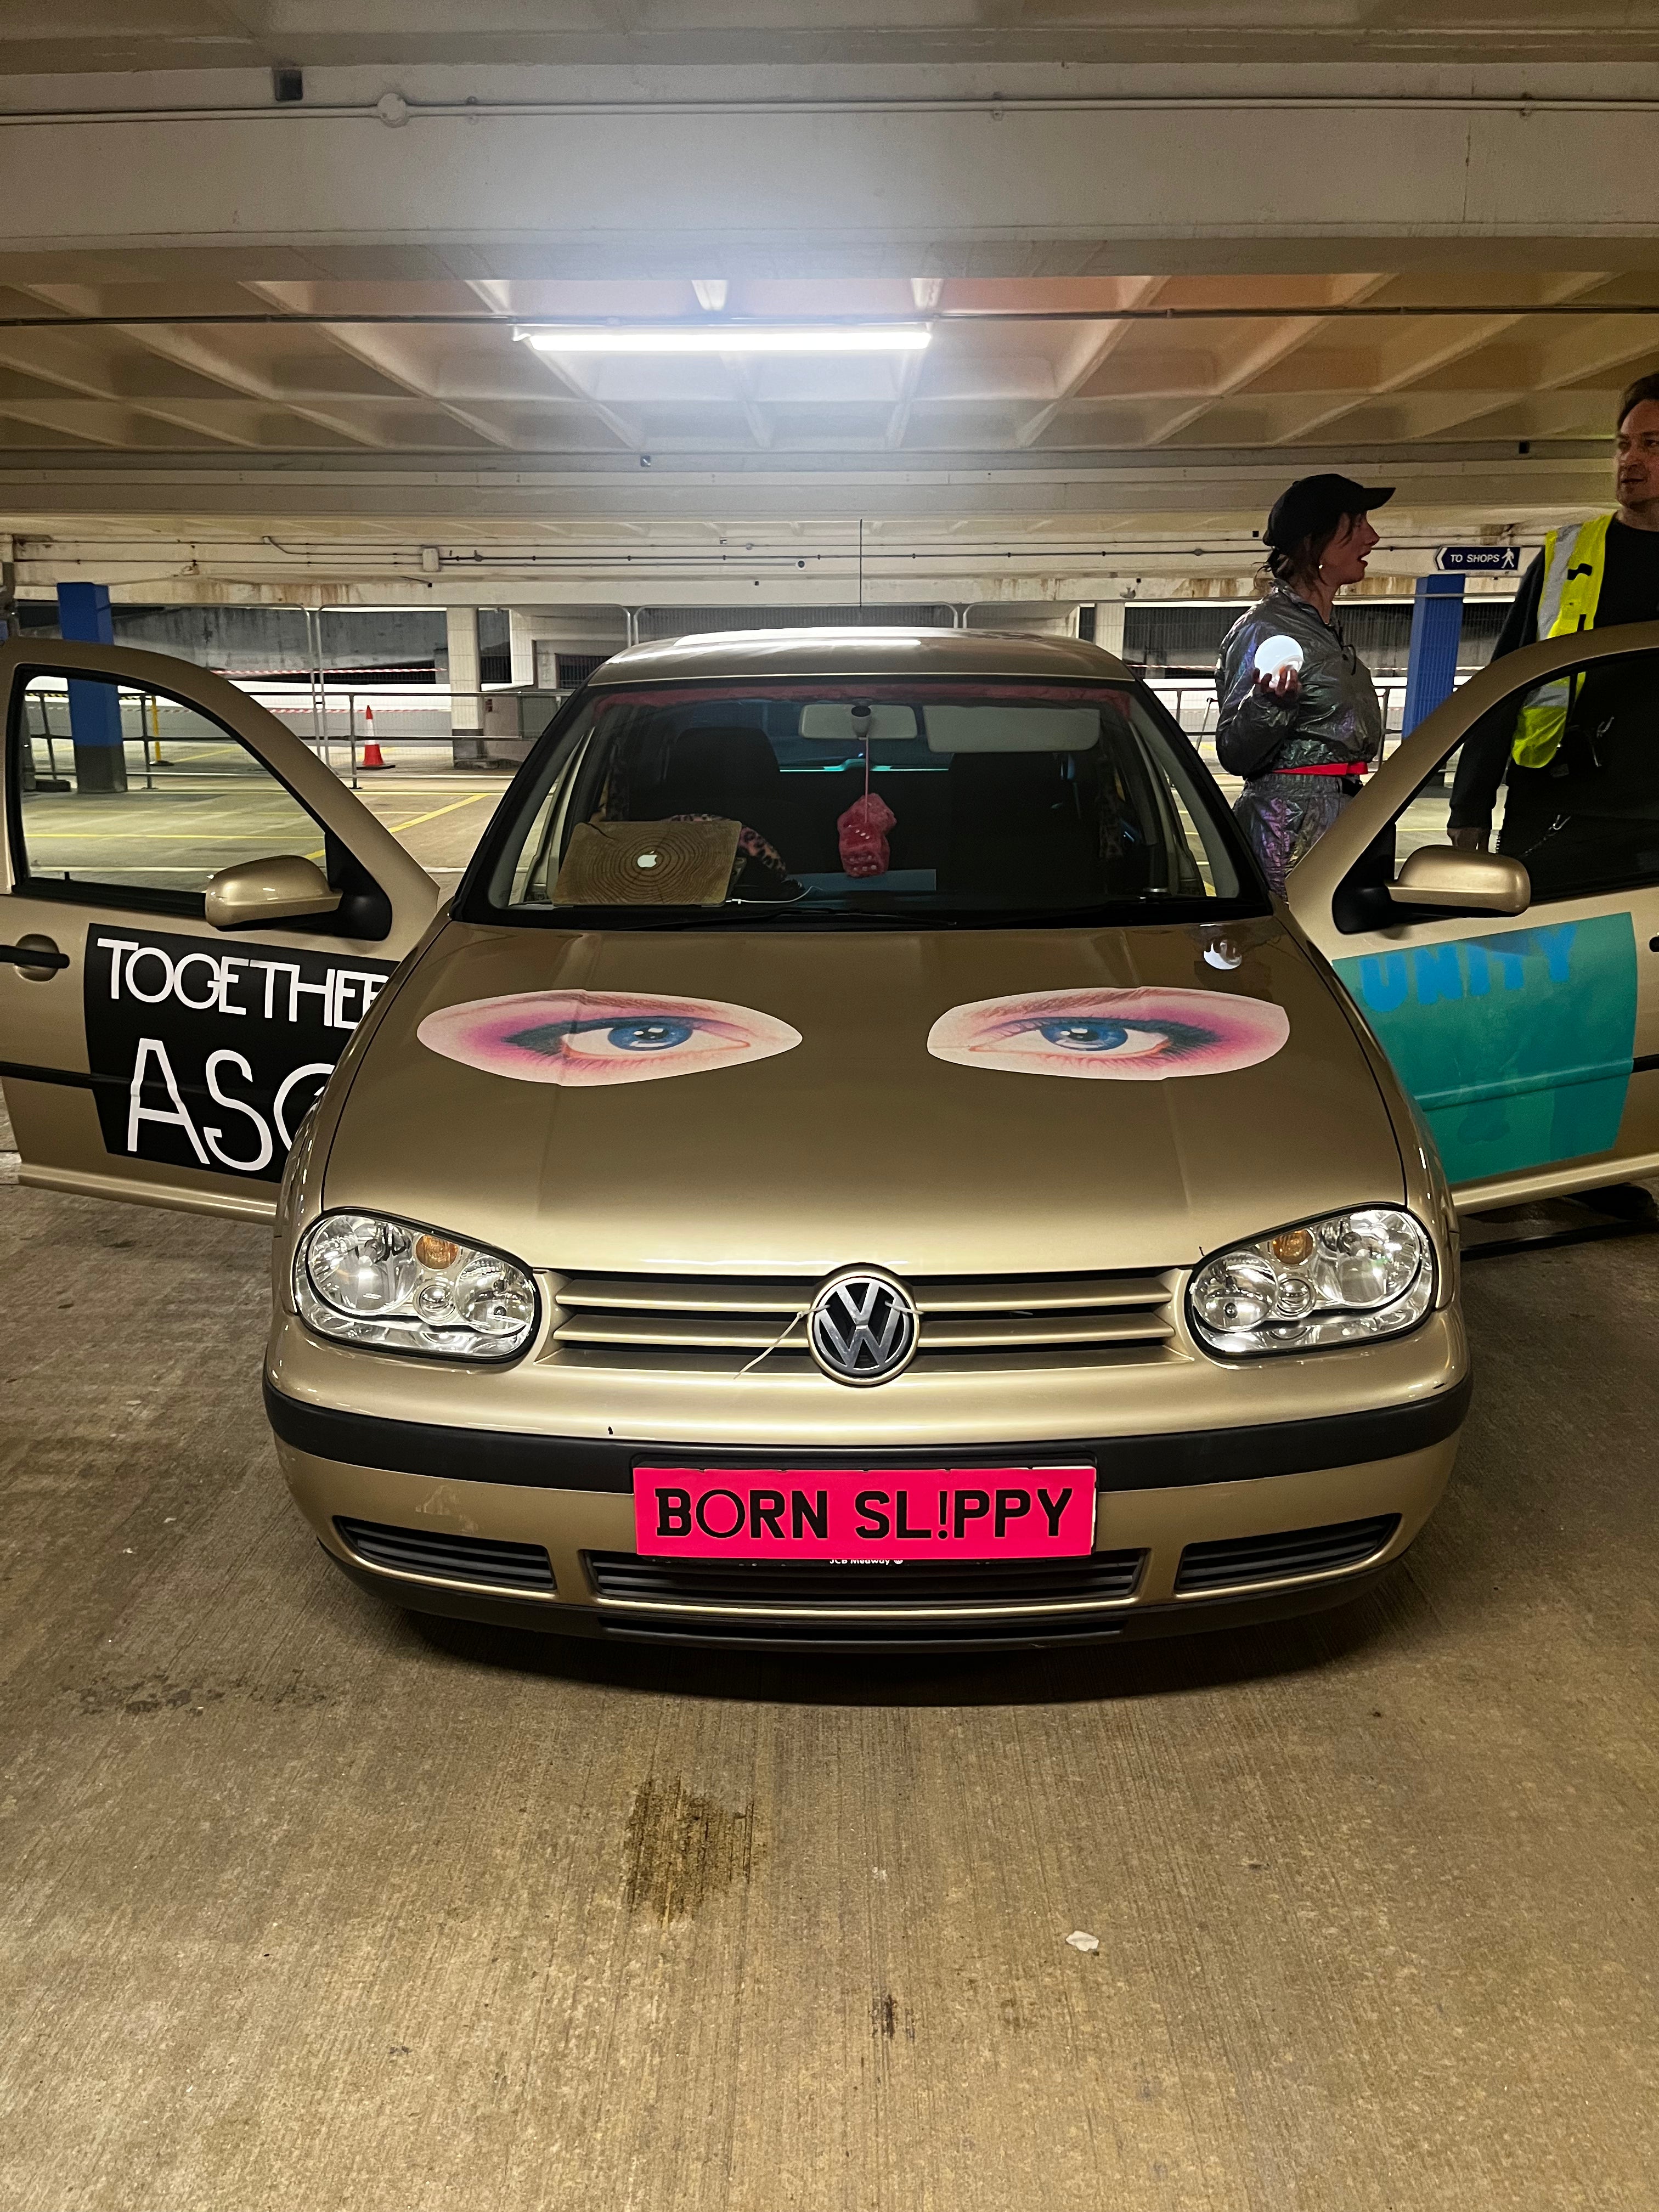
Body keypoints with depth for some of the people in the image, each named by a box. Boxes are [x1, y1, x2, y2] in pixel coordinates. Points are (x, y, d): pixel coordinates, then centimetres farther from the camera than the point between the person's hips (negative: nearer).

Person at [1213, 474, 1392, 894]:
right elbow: (1235, 754, -14)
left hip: (1341, 826, 9)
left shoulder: (1328, 631, 18)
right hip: (1289, 839, -9)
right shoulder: (1263, 630, -10)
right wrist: (1270, 700, -32)